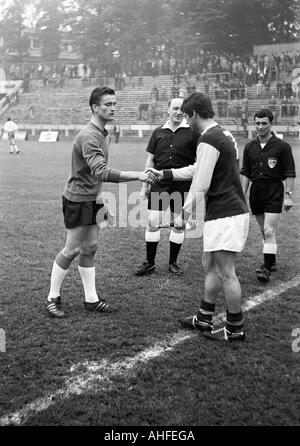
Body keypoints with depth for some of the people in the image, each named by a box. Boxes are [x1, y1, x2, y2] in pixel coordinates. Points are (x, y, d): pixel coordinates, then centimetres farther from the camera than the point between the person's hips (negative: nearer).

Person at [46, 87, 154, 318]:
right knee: (72, 250, -1)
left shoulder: (102, 134, 10)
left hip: (93, 199, 9)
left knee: (90, 249, 10)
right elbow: (100, 172, -35)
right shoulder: (88, 136, -21)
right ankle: (53, 298, 14)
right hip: (78, 200, -9)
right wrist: (136, 175, -37)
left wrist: (101, 201, 17)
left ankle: (91, 299, 16)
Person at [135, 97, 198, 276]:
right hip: (159, 183, 2)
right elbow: (150, 160, 11)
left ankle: (173, 262, 21)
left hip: (182, 186, -2)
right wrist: (145, 185, 9)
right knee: (152, 222, 1)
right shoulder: (159, 132, 7)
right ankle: (150, 262, 14)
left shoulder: (192, 132, -1)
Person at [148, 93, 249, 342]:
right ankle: (204, 319, 28)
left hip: (225, 215, -10)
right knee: (210, 266, 17)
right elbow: (198, 170, 26)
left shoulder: (209, 140, -17)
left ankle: (235, 329, 10)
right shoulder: (223, 135, 15)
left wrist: (184, 214, -10)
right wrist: (164, 174, 27)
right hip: (226, 211, 10)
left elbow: (200, 185, -19)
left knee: (226, 272, -1)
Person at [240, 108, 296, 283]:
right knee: (264, 231, 13)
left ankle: (267, 269, -9)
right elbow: (245, 173, 11)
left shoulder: (282, 146, -5)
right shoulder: (250, 147, 7)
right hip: (256, 192, 5)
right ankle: (272, 261, 29)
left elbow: (290, 174, -4)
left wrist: (288, 195, -10)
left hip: (274, 193, -5)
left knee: (269, 231, -12)